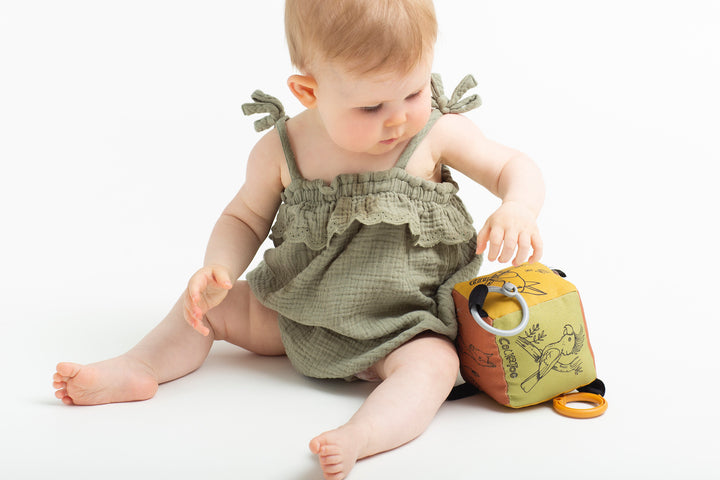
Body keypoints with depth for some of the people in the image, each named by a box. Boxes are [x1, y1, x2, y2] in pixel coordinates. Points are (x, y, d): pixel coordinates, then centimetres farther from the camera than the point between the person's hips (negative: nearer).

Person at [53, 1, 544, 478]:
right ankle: (138, 369, 6)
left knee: (434, 363, -33)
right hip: (298, 315, 3)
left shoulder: (438, 132, -14)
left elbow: (515, 167, -3)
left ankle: (361, 435, -51)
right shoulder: (282, 150, -11)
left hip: (399, 331, -3)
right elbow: (246, 217, 3)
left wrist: (518, 209, -26)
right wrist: (218, 269, -17)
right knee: (211, 304, 2)